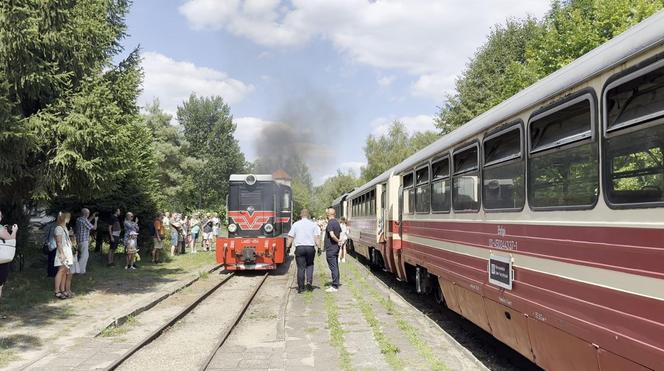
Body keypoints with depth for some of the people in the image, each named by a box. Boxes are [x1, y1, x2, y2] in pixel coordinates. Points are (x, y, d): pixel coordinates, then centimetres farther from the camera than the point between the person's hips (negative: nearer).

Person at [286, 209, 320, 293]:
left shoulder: (295, 224, 3)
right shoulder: (313, 224, 4)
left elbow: (290, 237, 1)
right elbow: (317, 237, -1)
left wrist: (288, 247, 8)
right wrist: (319, 247, 2)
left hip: (299, 248, 0)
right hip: (310, 247, 0)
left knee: (301, 267, 4)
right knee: (310, 265, 19)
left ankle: (300, 287, 6)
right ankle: (309, 281, -1)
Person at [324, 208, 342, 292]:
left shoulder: (330, 223, -15)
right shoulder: (337, 223, 12)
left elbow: (332, 235, -26)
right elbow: (340, 235, 15)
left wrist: (338, 241, -14)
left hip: (330, 249, -9)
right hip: (336, 248, 9)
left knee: (333, 267, -7)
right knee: (336, 267, 14)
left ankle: (334, 286, -6)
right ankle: (336, 284, 21)